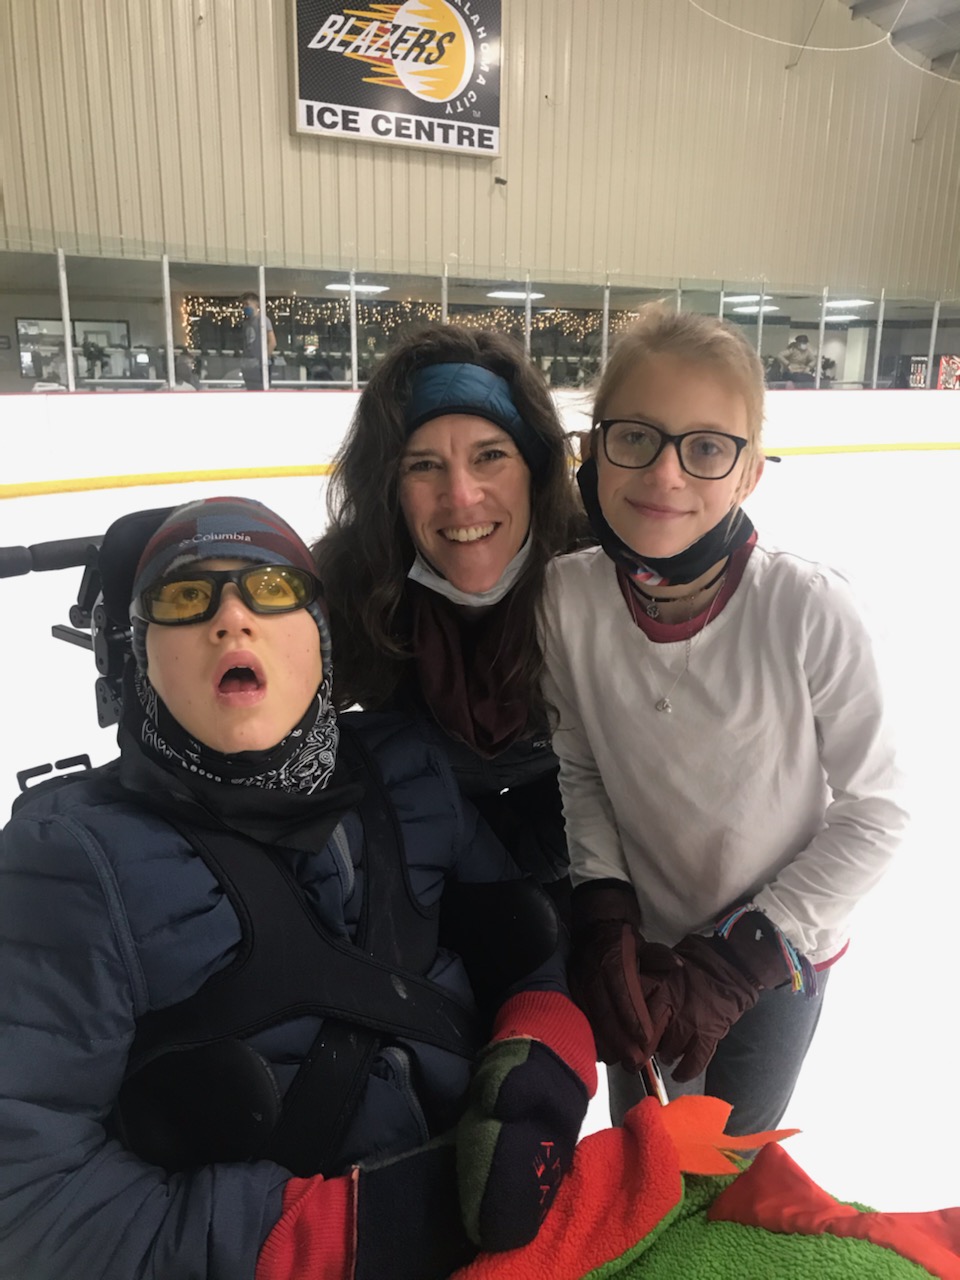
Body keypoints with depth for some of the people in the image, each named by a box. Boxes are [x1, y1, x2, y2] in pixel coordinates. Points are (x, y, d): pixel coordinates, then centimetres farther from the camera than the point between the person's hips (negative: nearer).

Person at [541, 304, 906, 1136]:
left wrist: (740, 959, -17)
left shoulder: (810, 611, -28)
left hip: (777, 957, -2)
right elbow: (579, 772, -6)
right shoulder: (568, 597, -21)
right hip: (644, 957, 2)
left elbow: (871, 816, -16)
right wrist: (605, 920, -15)